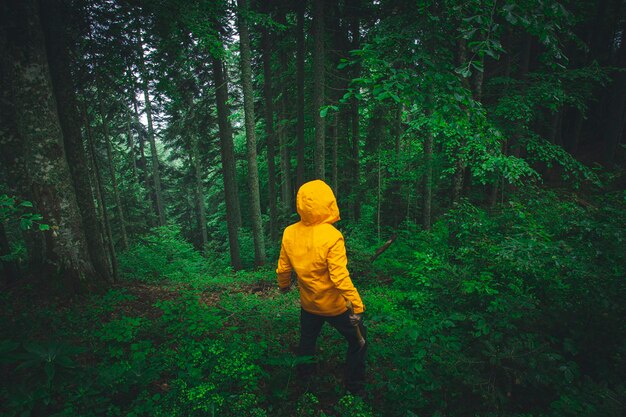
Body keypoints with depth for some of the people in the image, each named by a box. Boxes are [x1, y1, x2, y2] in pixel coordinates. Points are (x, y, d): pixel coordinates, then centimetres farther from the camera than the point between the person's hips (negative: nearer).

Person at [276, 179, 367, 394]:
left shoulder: (289, 233, -12)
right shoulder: (331, 236, -28)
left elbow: (283, 267, -1)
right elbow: (340, 277, -30)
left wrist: (283, 284, 18)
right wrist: (357, 305, -23)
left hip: (308, 304, 5)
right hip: (335, 306, -5)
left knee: (307, 338, 30)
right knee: (358, 339, 20)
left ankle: (305, 373, 52)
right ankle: (354, 384, 32)